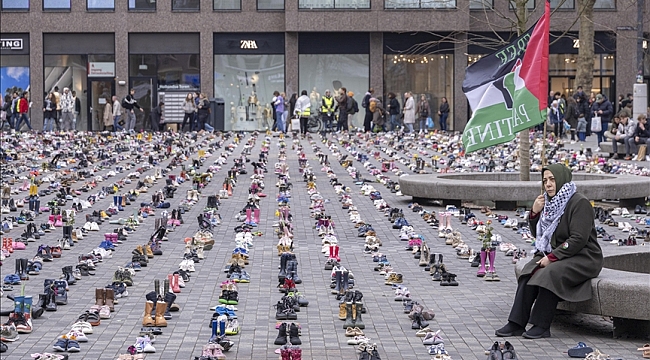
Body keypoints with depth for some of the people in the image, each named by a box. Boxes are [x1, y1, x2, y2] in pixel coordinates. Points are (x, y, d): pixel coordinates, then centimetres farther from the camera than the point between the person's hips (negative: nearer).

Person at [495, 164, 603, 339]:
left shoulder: (579, 203, -13)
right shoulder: (550, 202, 12)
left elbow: (578, 239, -20)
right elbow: (538, 235, 17)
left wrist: (552, 257, -22)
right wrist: (535, 213, 0)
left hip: (583, 258, -7)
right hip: (554, 255, 7)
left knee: (550, 273, -32)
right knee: (529, 272, -19)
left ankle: (542, 326, -25)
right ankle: (517, 323, -22)